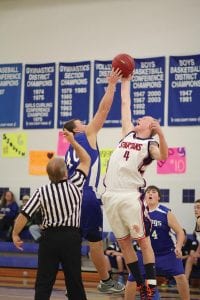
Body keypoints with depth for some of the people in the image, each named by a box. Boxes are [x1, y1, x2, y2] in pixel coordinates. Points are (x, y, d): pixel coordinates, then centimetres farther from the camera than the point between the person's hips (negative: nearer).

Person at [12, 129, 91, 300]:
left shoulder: (42, 192, -3)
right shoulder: (75, 185, -3)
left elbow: (24, 215, -4)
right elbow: (86, 161, 10)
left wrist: (15, 234, 10)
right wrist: (72, 141, 15)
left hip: (49, 237, 0)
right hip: (71, 237, 0)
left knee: (44, 282, 2)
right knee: (74, 280, 8)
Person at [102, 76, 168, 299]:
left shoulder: (150, 143, 1)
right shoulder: (129, 134, 18)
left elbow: (163, 156, -22)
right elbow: (125, 104, 26)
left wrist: (160, 133, -36)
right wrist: (125, 80, 29)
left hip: (130, 196, -7)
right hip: (111, 195, 7)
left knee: (142, 240, -5)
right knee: (123, 241, 8)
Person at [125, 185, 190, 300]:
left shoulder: (166, 213, -14)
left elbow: (180, 232, -10)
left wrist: (178, 247, -25)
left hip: (168, 252, -3)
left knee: (180, 276, -22)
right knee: (132, 279, 3)